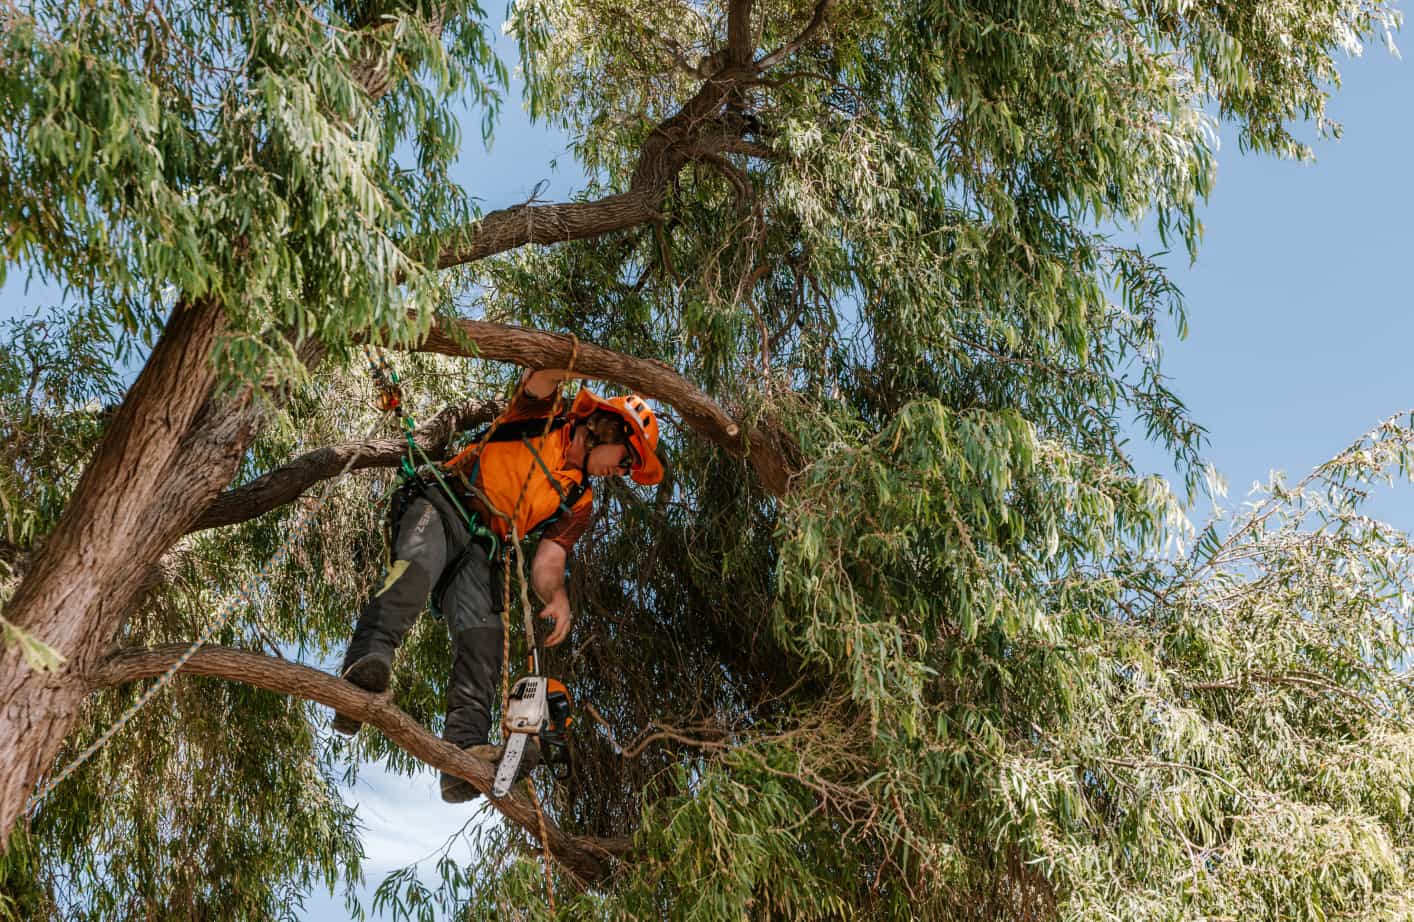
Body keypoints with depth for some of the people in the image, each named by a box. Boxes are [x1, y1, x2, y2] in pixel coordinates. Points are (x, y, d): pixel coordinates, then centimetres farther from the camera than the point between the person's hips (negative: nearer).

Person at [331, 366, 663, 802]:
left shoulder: (578, 502, 21)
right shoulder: (543, 418, 11)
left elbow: (548, 560, 7)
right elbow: (540, 378, -11)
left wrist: (557, 596, -16)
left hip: (480, 549, 5)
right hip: (441, 505, -5)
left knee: (483, 634, -21)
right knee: (418, 567, -36)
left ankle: (465, 746, -37)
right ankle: (368, 658, -58)